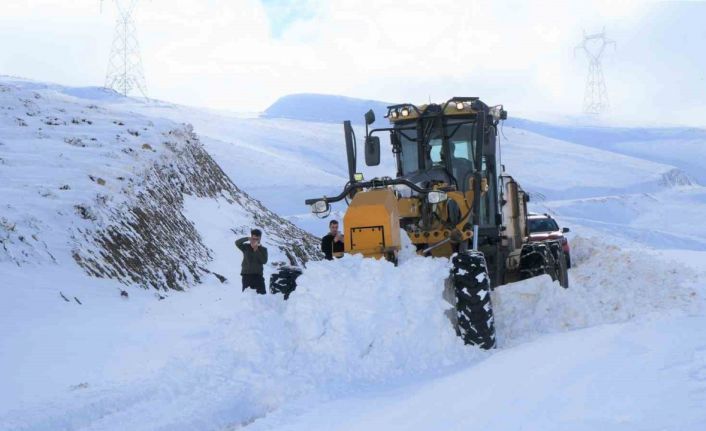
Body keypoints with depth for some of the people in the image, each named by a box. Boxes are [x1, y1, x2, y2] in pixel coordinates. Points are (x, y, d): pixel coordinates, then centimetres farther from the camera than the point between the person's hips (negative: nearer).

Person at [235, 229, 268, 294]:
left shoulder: (263, 249, 7)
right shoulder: (246, 247, 6)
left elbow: (264, 261, -8)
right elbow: (237, 243, -14)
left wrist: (257, 250, -15)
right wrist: (247, 239, -28)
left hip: (258, 275, 0)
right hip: (246, 275, 0)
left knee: (262, 293, -8)